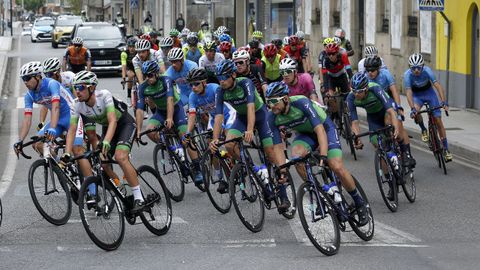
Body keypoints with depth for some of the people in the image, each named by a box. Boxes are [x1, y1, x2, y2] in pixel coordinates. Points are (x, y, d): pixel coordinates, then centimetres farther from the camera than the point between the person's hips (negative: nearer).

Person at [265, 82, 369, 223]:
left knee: (337, 167, -21)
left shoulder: (301, 103, -34)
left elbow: (320, 130, -40)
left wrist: (323, 156, -51)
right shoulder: (273, 117, -20)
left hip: (325, 128, -4)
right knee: (296, 155, -29)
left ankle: (359, 202, 0)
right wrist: (282, 171, -26)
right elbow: (278, 147, -17)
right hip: (305, 133, 4)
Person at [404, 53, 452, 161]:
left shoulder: (427, 70, -29)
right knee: (415, 112, -33)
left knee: (438, 120, -7)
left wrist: (444, 102, -48)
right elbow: (409, 92, -34)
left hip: (428, 92, 0)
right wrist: (412, 108, -48)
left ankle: (446, 149, 0)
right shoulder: (407, 75, -29)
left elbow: (437, 85, -36)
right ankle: (424, 130, -2)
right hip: (416, 94, 0)